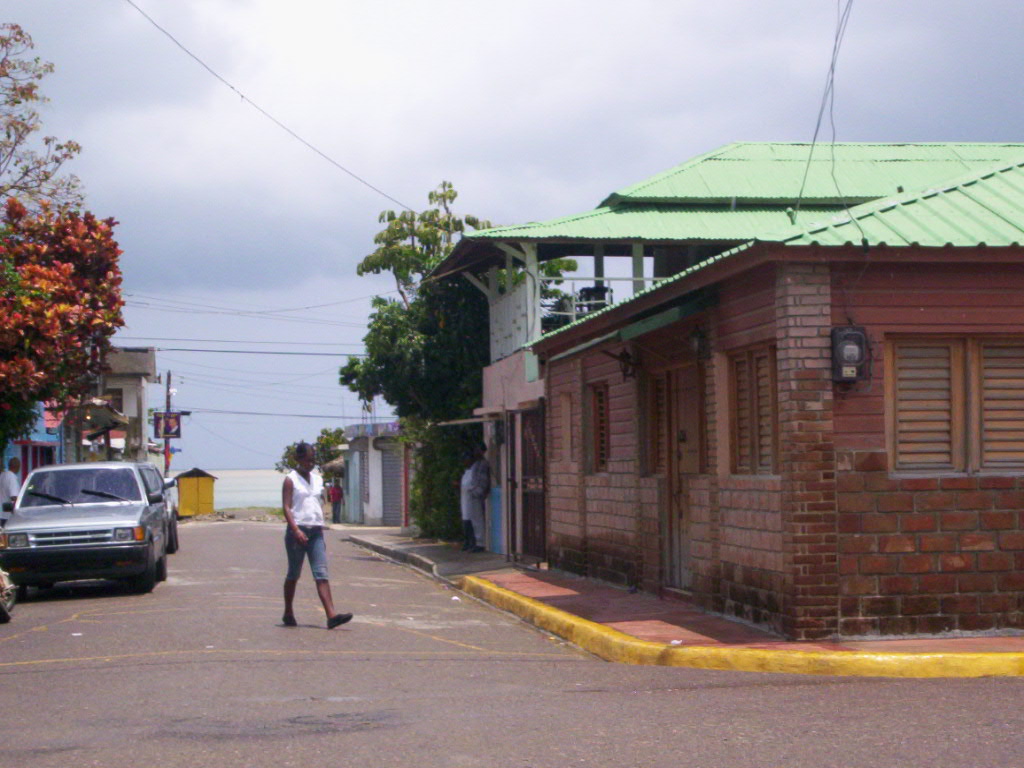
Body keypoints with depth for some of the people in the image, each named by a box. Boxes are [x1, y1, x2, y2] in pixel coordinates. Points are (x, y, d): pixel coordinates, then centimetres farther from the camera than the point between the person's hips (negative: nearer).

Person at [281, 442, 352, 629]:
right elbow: (286, 507, -9)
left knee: (321, 574, -7)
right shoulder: (291, 480, -2)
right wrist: (296, 530, -21)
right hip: (297, 531, -4)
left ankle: (331, 615, -18)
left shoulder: (317, 479, 15)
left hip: (315, 531, 4)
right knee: (294, 574, 7)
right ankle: (288, 614, 22)